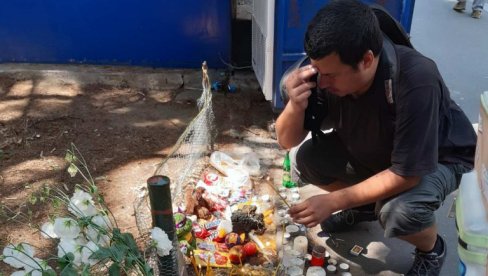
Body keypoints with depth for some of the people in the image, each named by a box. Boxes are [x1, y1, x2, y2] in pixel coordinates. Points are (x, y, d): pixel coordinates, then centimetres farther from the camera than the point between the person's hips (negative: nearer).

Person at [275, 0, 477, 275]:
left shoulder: (415, 81, -39)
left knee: (398, 212, -33)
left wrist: (334, 201, -31)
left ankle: (432, 250, 4)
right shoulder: (327, 71, -24)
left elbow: (406, 174, -33)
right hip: (373, 150, 5)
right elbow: (288, 141, -16)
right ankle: (364, 205, 15)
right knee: (304, 158, -14)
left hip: (439, 158, -5)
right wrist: (295, 105, -38)